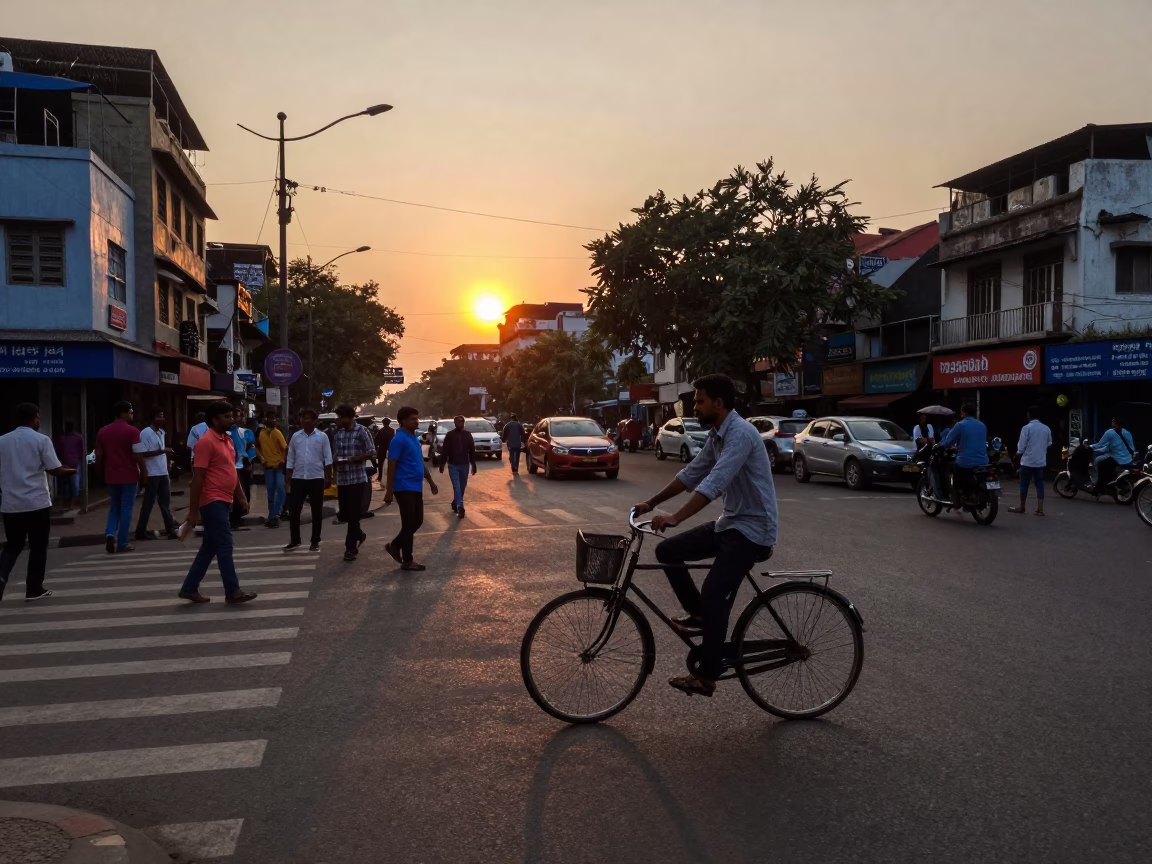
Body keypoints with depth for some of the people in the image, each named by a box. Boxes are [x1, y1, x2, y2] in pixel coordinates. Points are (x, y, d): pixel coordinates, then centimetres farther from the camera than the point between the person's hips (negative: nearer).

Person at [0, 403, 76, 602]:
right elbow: (55, 470, -11)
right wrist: (72, 471, 9)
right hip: (37, 503, -4)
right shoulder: (41, 440, -8)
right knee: (38, 547, 8)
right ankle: (34, 589, 12)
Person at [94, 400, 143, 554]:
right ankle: (122, 543, 4)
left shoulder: (103, 432, 7)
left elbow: (99, 456, 8)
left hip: (111, 476, 5)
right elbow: (137, 455, -14)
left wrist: (102, 472, 19)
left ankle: (110, 534, -5)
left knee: (114, 508, 17)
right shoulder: (132, 431, -11)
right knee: (126, 509, 3)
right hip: (129, 476, -5)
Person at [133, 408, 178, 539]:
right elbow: (142, 454, -17)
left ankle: (170, 527, 12)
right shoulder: (145, 433, -12)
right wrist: (162, 451, -23)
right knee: (149, 502, -1)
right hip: (152, 474, -7)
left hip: (163, 473, 7)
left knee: (165, 500, 9)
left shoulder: (161, 432, 13)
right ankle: (141, 531, 8)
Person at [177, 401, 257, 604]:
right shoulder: (206, 442, -15)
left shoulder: (228, 439, 13)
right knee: (224, 546, -4)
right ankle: (232, 592, 3)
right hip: (213, 502, -9)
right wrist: (193, 511, -18)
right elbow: (197, 477, -17)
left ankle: (189, 588, 21)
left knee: (210, 547, 13)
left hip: (224, 501, 9)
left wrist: (241, 497, 20)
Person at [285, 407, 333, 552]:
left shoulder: (322, 436, -1)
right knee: (293, 510, 3)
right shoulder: (295, 436, 7)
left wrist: (328, 477, -8)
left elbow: (328, 458, -1)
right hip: (298, 478, 2)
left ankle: (315, 541, 13)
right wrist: (287, 479, 7)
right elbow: (290, 459, 10)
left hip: (316, 478, -2)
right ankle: (294, 540, 15)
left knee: (316, 511, 4)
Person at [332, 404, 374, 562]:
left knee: (354, 513, -4)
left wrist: (353, 459, -18)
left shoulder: (362, 431, -6)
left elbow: (371, 452, -8)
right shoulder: (338, 434, 11)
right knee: (345, 513, 10)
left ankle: (351, 547, 3)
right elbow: (335, 454, 17)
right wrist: (336, 459, -6)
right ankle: (359, 535, 36)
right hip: (342, 479, 6)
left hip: (358, 478, -6)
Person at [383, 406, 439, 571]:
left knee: (417, 521, 13)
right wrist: (389, 491, -18)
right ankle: (407, 561, 6)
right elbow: (392, 466, -16)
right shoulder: (399, 440, -13)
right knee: (409, 524, -3)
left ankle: (394, 545, 28)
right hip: (404, 488, -9)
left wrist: (430, 481, 24)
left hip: (416, 487, 9)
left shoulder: (415, 438, 14)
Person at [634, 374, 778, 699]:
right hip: (729, 522, 9)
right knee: (667, 551, 2)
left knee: (714, 594, -18)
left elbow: (715, 483, -33)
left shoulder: (740, 434, -22)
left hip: (751, 529, -9)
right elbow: (692, 473, 16)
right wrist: (652, 502, 14)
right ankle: (699, 615, 16)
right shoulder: (717, 435, 9)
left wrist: (675, 518, -39)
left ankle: (707, 678, -6)